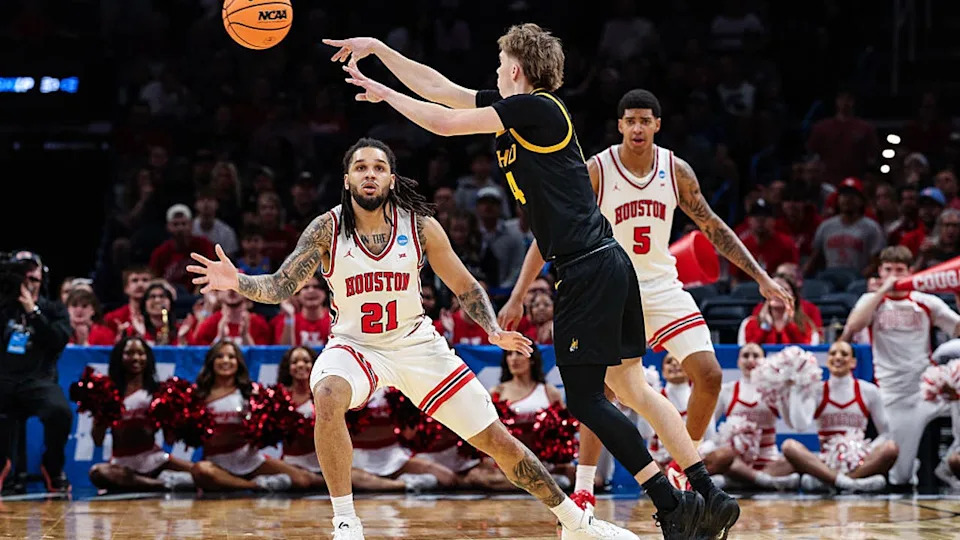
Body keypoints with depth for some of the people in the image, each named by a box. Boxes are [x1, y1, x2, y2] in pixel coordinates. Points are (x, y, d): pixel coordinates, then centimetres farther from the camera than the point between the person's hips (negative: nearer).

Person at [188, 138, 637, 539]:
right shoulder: (327, 230, -14)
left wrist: (494, 331, -18)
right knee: (327, 397, -37)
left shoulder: (421, 227, -11)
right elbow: (280, 287, -15)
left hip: (416, 344, 1)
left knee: (496, 440, 1)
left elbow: (464, 286, -1)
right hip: (354, 345, -1)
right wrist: (237, 282, -35)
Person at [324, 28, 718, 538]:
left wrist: (384, 94, 5)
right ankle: (710, 498, 9)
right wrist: (378, 49, 22)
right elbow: (439, 88, 22)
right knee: (628, 385, 10)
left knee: (584, 398, -7)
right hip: (607, 265, 10)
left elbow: (444, 123, -9)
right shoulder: (517, 109, 16)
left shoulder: (536, 107, -10)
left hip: (589, 269, -10)